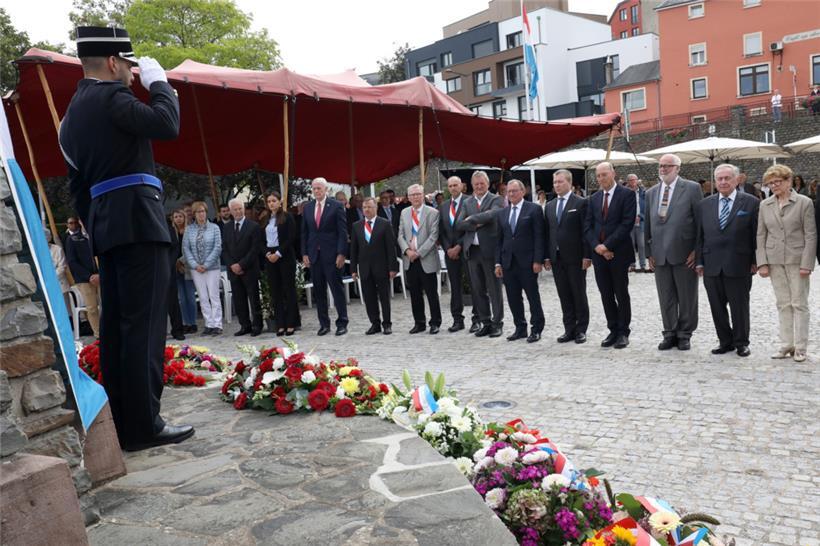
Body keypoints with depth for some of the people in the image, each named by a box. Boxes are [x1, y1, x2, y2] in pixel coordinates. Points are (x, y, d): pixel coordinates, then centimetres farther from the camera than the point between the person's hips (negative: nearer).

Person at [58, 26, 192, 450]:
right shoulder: (109, 96, -6)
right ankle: (142, 425, -7)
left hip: (107, 226, 9)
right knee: (143, 324, -9)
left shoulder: (72, 113, 22)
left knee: (115, 326, 8)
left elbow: (77, 186, 21)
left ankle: (118, 422, 13)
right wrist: (158, 81, -2)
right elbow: (167, 125, -19)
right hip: (137, 221, -9)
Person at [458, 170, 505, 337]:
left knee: (494, 289, 2)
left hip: (490, 249, -5)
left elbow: (492, 214, -21)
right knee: (478, 289, 10)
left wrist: (471, 219, -11)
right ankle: (484, 322, 20)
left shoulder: (496, 200, -1)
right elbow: (460, 224, 2)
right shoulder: (467, 202, 13)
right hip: (472, 250, 5)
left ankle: (497, 323, 11)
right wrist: (476, 224, -14)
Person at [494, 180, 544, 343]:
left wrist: (537, 261, -13)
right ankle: (520, 328, 19)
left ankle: (536, 329, 13)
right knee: (513, 298, 8)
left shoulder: (534, 209, -1)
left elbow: (539, 237, -6)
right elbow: (499, 240, 13)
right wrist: (498, 262, 6)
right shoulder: (502, 213, 13)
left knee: (533, 297, 3)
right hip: (508, 262, 5)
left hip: (527, 262, -5)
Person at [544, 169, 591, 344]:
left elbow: (586, 231, -8)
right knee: (564, 296, 8)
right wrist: (546, 256, 7)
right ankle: (569, 329, 15)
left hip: (575, 257, -5)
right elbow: (547, 232, 13)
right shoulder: (549, 206, 13)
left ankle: (581, 330, 13)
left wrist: (586, 256, -13)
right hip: (556, 258, 5)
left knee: (579, 295, 4)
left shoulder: (581, 203, -4)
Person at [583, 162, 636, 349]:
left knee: (621, 294, 3)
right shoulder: (594, 199, 12)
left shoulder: (626, 194, -4)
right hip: (599, 253, 5)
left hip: (618, 253, -5)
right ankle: (613, 330, 18)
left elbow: (627, 223, -13)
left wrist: (607, 245, -16)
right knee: (606, 295, 8)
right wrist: (596, 246, -9)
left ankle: (623, 332, 14)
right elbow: (587, 226, 7)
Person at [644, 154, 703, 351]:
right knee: (666, 298, 9)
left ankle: (684, 335, 18)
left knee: (687, 298, 6)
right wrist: (649, 253, 8)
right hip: (660, 255, 4)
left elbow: (700, 221, -4)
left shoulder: (692, 188, -2)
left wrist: (697, 250, -9)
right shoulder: (651, 193, 12)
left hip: (684, 253, -4)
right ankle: (670, 334, 20)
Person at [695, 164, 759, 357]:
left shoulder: (751, 203, 0)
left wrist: (755, 261, -4)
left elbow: (757, 234, 0)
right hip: (712, 266, 3)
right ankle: (725, 341, 22)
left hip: (739, 265, -3)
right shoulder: (704, 205, 10)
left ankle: (741, 343, 21)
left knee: (739, 307, 6)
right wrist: (699, 261, 5)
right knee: (717, 307, 9)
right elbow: (699, 236, 10)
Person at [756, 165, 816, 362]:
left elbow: (811, 235, -5)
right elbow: (761, 235, 8)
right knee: (783, 304, 7)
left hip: (797, 260, -3)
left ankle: (800, 347, 8)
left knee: (799, 303, 1)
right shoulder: (765, 205, 7)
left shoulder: (804, 203, -2)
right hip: (775, 261, 3)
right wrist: (762, 262, 0)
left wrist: (806, 264, -11)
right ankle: (786, 345, 13)